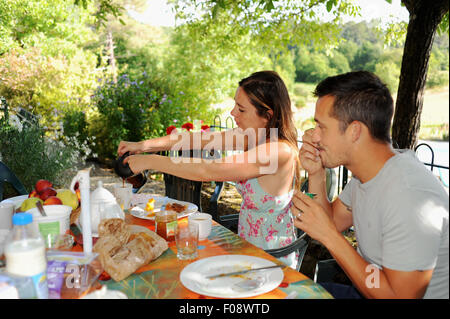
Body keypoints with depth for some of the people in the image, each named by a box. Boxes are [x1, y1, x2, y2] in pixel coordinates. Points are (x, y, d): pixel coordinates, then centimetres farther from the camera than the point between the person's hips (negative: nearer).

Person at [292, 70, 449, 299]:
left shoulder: (411, 197, -30)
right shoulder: (365, 173, -2)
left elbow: (399, 295, -26)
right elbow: (333, 223, 7)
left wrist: (327, 234, -27)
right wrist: (316, 175, -8)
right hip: (366, 288, 7)